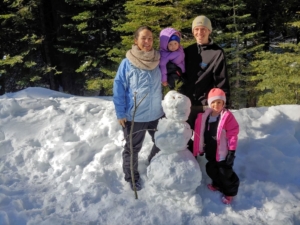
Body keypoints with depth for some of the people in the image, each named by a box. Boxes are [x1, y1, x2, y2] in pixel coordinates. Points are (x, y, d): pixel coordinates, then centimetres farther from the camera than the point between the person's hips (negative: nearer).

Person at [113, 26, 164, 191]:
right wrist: (120, 113, -11)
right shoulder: (127, 63, -13)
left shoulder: (158, 60, -3)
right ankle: (132, 178, 35)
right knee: (133, 148, 14)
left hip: (157, 114, 4)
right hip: (134, 115, -4)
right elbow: (119, 88, -10)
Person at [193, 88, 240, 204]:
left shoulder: (227, 116, -17)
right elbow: (200, 134, 8)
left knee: (225, 173, 5)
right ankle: (217, 184, 49)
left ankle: (230, 191, 27)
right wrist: (200, 149, 11)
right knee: (211, 170, 22)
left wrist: (232, 151, -16)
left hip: (222, 152, -6)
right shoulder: (204, 116, 0)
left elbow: (233, 134, -15)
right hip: (210, 151, 6)